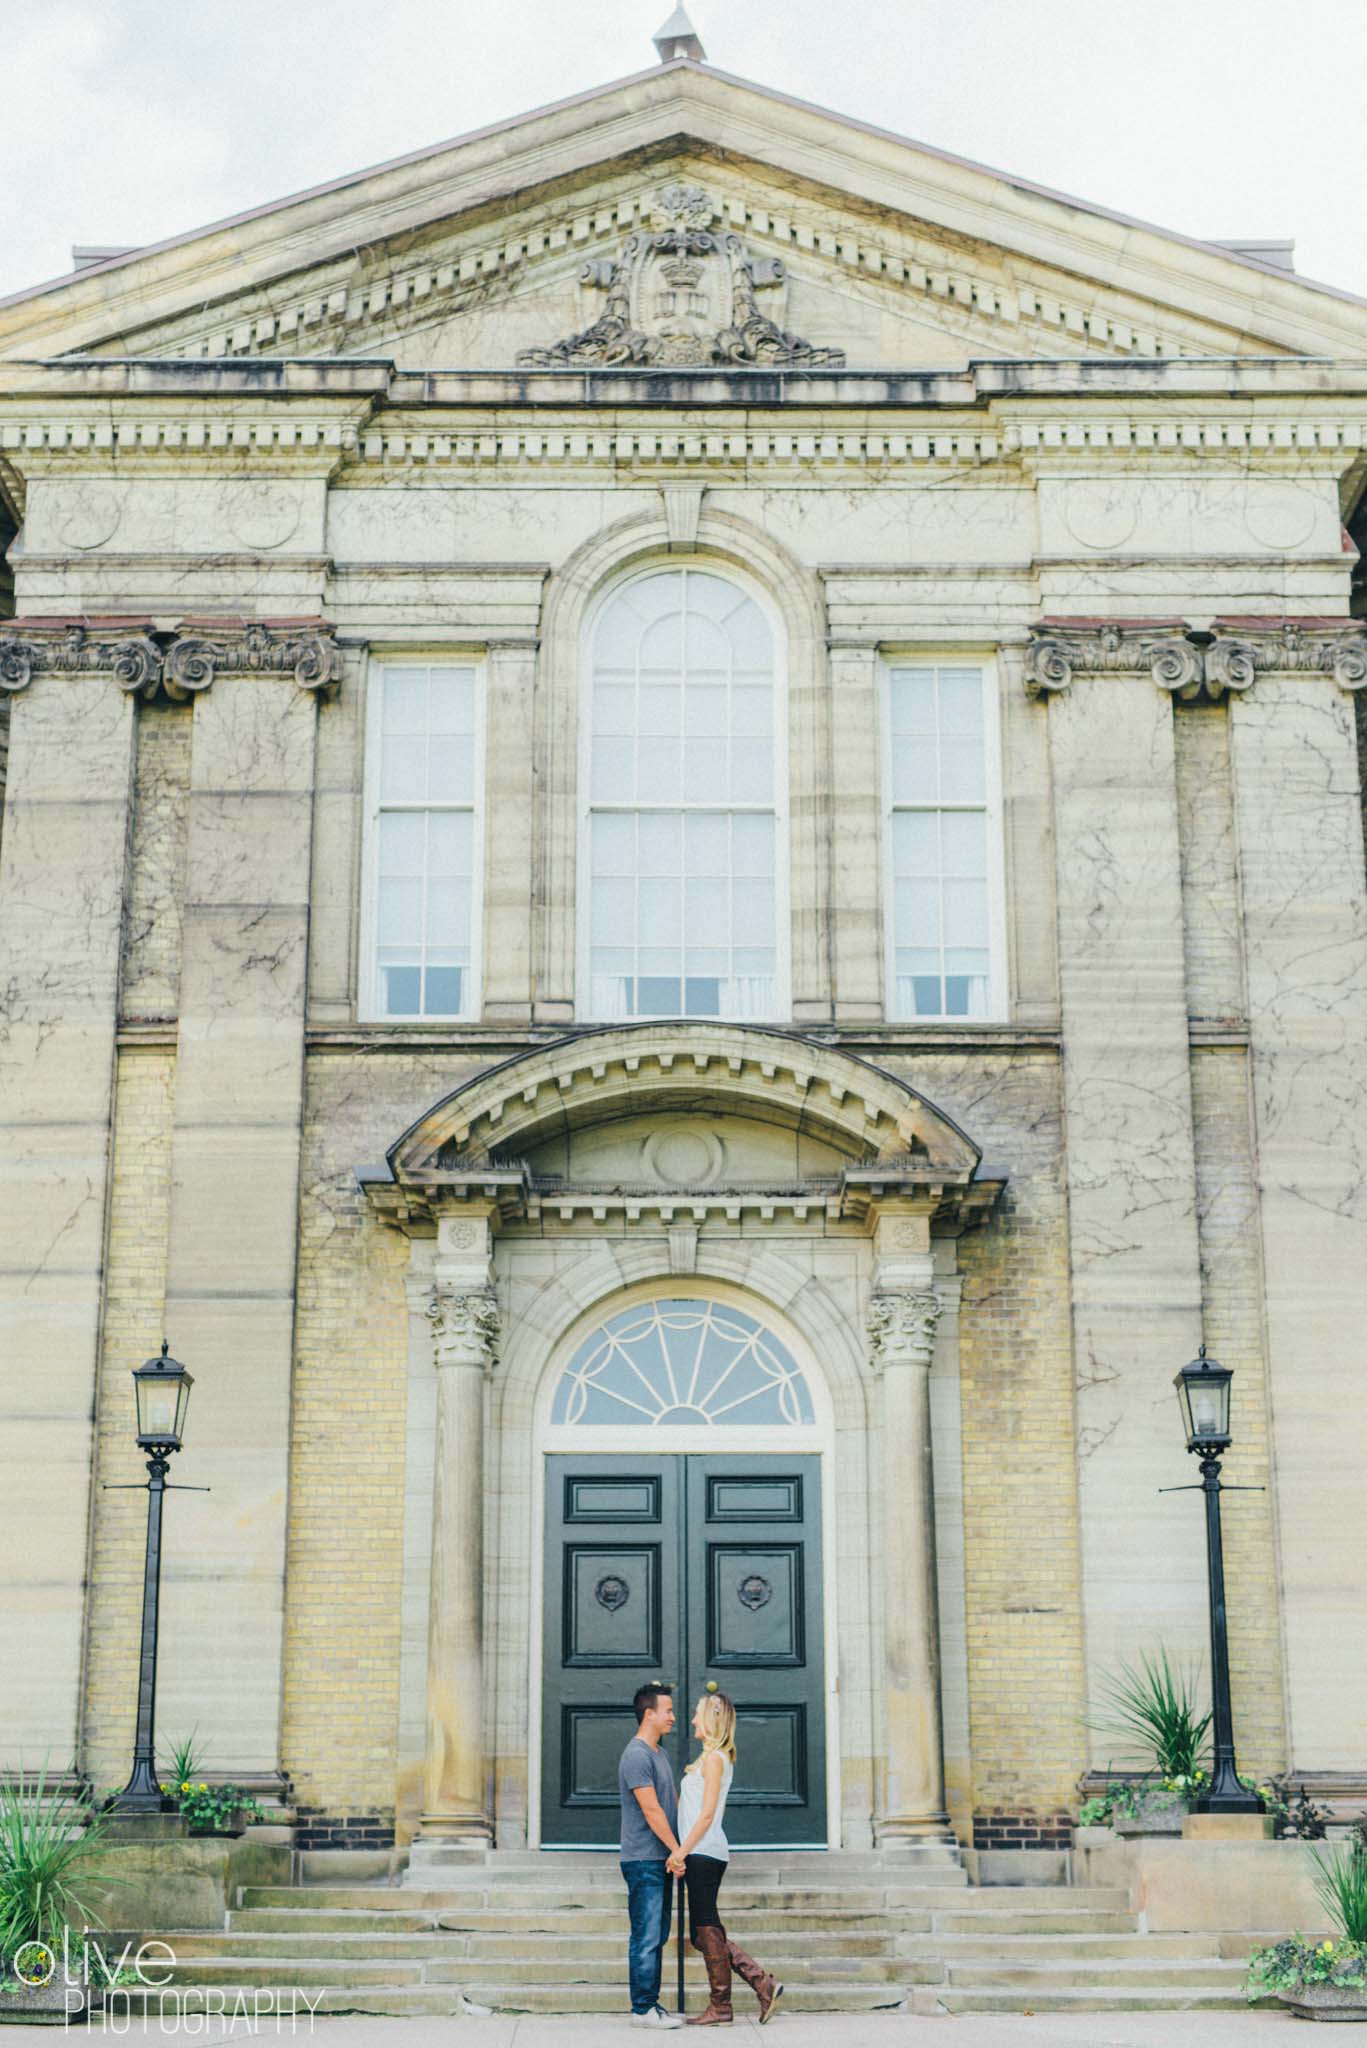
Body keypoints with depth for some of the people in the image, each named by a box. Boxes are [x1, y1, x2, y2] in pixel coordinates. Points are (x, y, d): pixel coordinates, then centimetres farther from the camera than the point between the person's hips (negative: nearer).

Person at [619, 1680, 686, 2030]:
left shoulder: (658, 1754, 17)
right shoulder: (637, 1755, -15)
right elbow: (651, 1810, -19)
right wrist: (676, 1849, -16)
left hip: (661, 1860, 10)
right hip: (644, 1860, -10)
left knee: (657, 1938, 12)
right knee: (646, 1938, -6)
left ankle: (652, 2004, 18)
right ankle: (643, 2010, -2)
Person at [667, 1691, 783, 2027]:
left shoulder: (713, 1759, -11)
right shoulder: (714, 1758, 18)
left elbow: (707, 1814, -16)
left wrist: (681, 1851, -16)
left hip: (704, 1852, -10)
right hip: (703, 1854, 10)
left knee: (707, 1930, -3)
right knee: (704, 1933, 10)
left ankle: (720, 2008, 2)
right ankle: (764, 1984, 10)